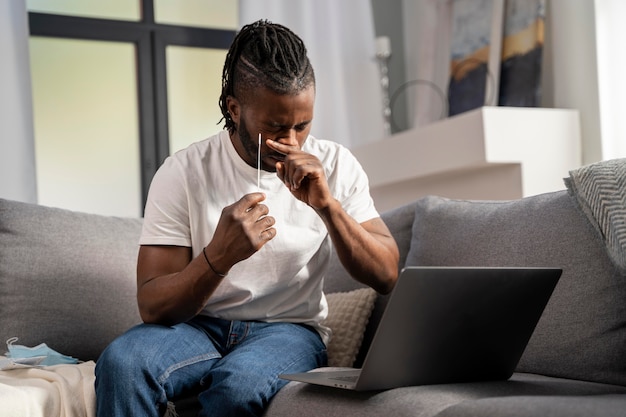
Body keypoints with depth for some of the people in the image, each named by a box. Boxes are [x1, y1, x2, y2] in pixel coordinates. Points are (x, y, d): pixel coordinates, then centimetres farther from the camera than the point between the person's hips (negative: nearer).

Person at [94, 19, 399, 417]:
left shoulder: (334, 164, -2)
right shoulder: (182, 173, -7)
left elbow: (386, 276, -5)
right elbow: (152, 306, -11)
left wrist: (327, 204, -21)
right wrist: (219, 255, -30)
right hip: (198, 324, 0)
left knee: (238, 384, -36)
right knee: (121, 362, -33)